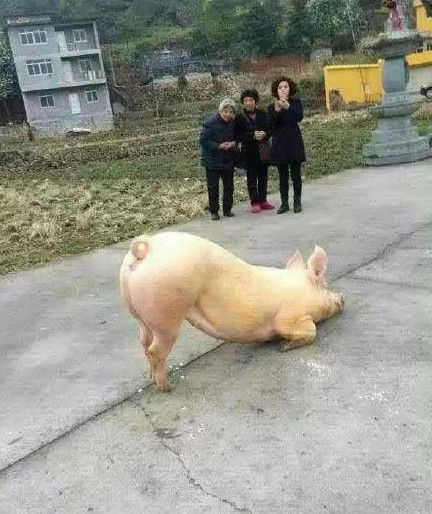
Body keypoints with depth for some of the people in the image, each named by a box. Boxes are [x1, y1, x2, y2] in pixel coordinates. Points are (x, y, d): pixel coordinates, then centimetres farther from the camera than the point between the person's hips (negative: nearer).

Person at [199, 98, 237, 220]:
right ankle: (214, 211, 13)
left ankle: (227, 209, 23)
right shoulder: (210, 123, -14)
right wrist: (219, 146, -22)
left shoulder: (233, 123, 1)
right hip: (213, 161, -4)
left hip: (228, 160, 4)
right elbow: (203, 140, -13)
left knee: (229, 186, 9)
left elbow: (237, 137, 15)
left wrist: (233, 143, -9)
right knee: (213, 187, 2)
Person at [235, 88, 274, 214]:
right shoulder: (240, 118, -4)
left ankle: (263, 200, 21)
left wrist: (264, 134, -11)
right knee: (251, 177, 1)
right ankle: (254, 202, 8)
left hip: (263, 150, 4)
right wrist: (252, 135, -19)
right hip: (249, 152, -3)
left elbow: (269, 128, 11)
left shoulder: (262, 114, 6)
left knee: (263, 175, 10)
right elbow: (238, 136, -8)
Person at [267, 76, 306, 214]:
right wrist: (276, 111, -22)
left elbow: (300, 117, -17)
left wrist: (288, 107, -33)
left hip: (294, 143, -1)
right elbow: (269, 125, -7)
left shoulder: (296, 103, 3)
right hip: (279, 144, 2)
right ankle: (284, 203, 10)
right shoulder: (272, 107, 7)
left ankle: (297, 202, 9)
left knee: (296, 174, 0)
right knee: (283, 175, 4)